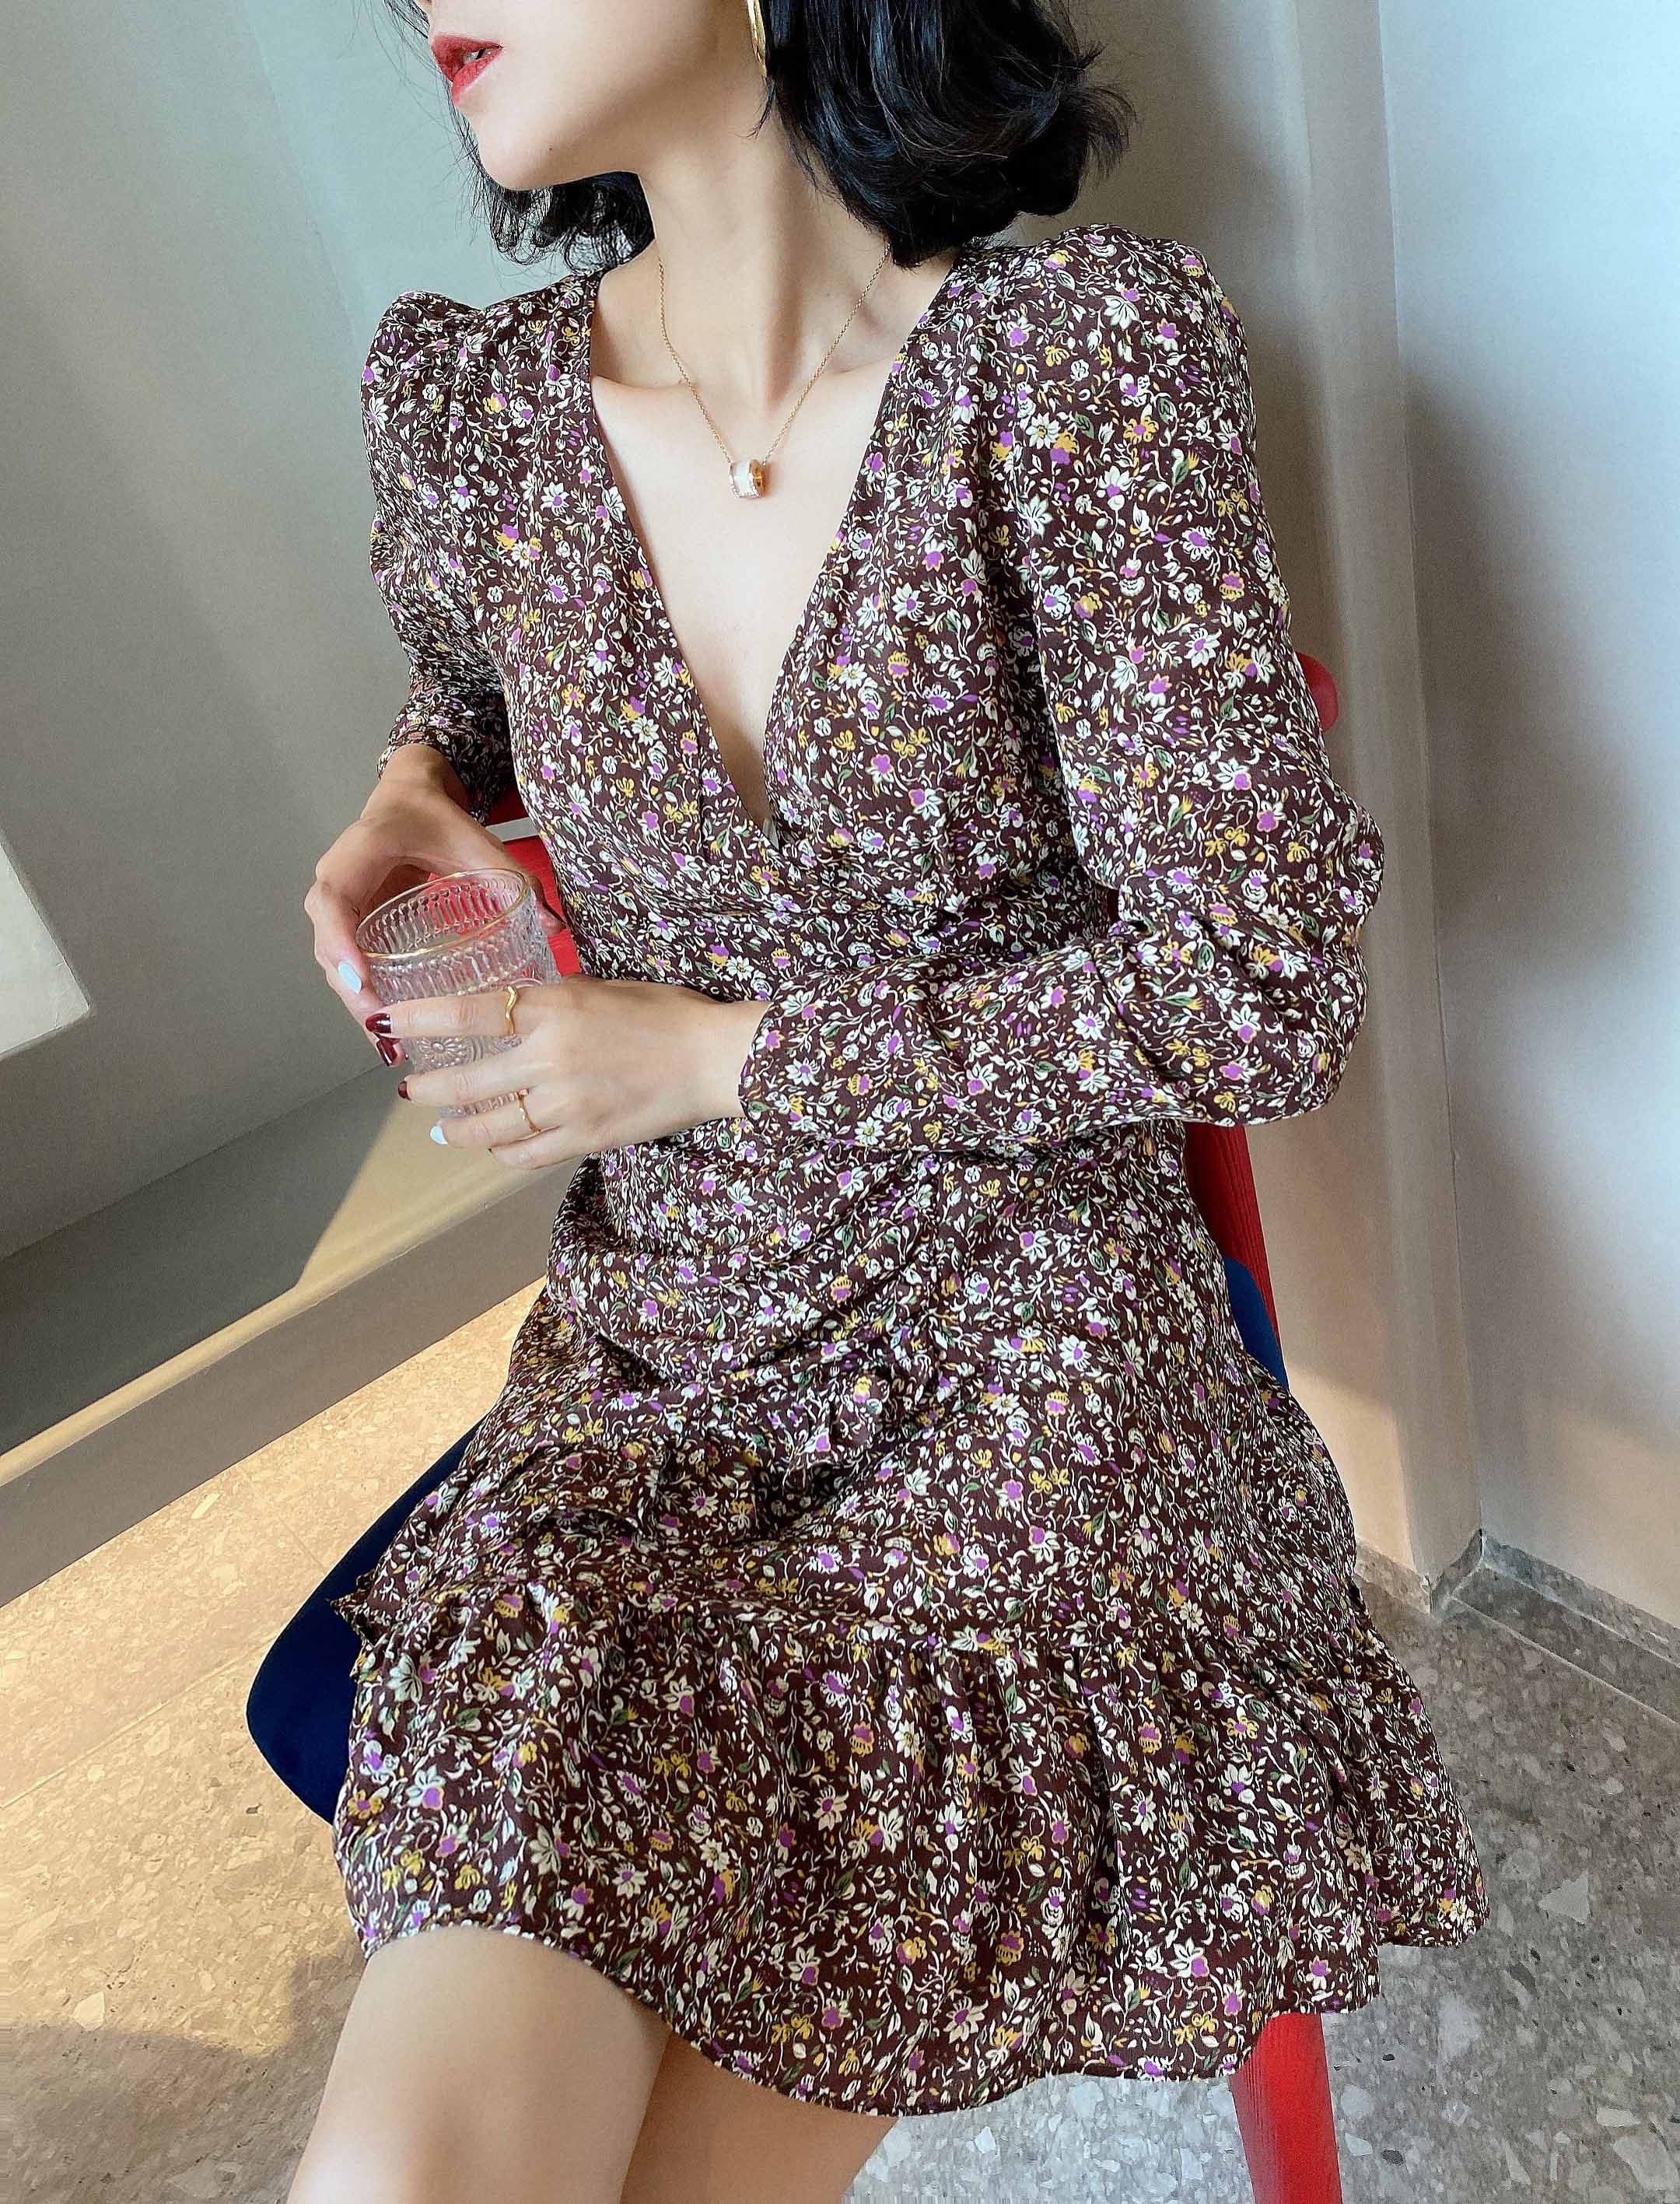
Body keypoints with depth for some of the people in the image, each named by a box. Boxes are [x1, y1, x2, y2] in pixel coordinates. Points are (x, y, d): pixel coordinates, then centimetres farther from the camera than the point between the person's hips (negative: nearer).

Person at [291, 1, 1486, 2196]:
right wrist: (420, 784, 3)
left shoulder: (1082, 352, -11)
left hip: (1024, 1349, -2)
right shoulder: (463, 400, 2)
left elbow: (1262, 995, -14)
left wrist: (720, 1051, -12)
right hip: (651, 1346, 3)